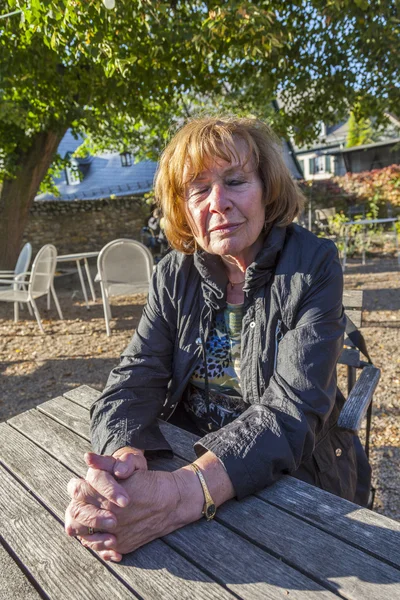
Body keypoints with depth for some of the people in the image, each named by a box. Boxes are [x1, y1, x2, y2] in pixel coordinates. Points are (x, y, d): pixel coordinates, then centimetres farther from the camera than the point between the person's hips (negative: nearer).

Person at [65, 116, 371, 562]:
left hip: (293, 481, -2)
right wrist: (124, 458, -32)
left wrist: (183, 493, -38)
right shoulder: (174, 274, -2)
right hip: (183, 460, 3)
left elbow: (292, 409, -23)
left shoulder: (314, 266, -14)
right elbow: (133, 381, -9)